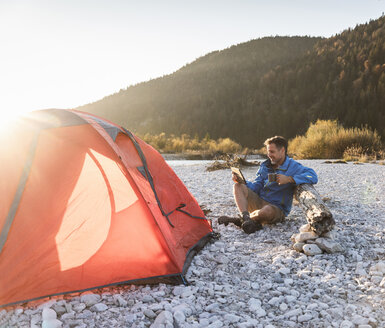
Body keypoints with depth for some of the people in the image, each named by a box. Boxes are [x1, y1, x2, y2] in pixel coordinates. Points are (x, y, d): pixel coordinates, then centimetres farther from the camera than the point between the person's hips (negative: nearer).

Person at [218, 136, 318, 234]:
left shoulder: (293, 166, -7)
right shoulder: (265, 166, 11)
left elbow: (313, 176, -23)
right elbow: (256, 187, 9)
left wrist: (289, 179, -30)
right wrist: (242, 181, -10)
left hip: (277, 209, -6)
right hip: (258, 202, 6)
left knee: (268, 210, -41)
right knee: (239, 186, -13)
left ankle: (239, 220, -17)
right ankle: (246, 218, -34)